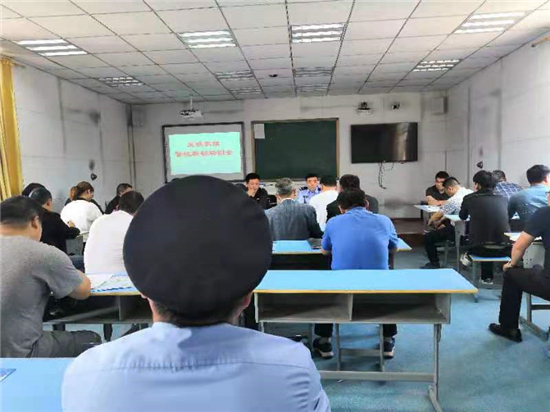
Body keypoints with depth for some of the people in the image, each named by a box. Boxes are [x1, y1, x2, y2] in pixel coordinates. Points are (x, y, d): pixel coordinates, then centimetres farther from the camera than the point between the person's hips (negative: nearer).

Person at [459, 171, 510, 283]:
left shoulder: (469, 198, 0)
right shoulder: (503, 199, 7)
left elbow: (462, 217, 20)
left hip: (479, 248, -2)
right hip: (503, 248, 2)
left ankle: (487, 276, 43)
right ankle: (487, 276, 44)